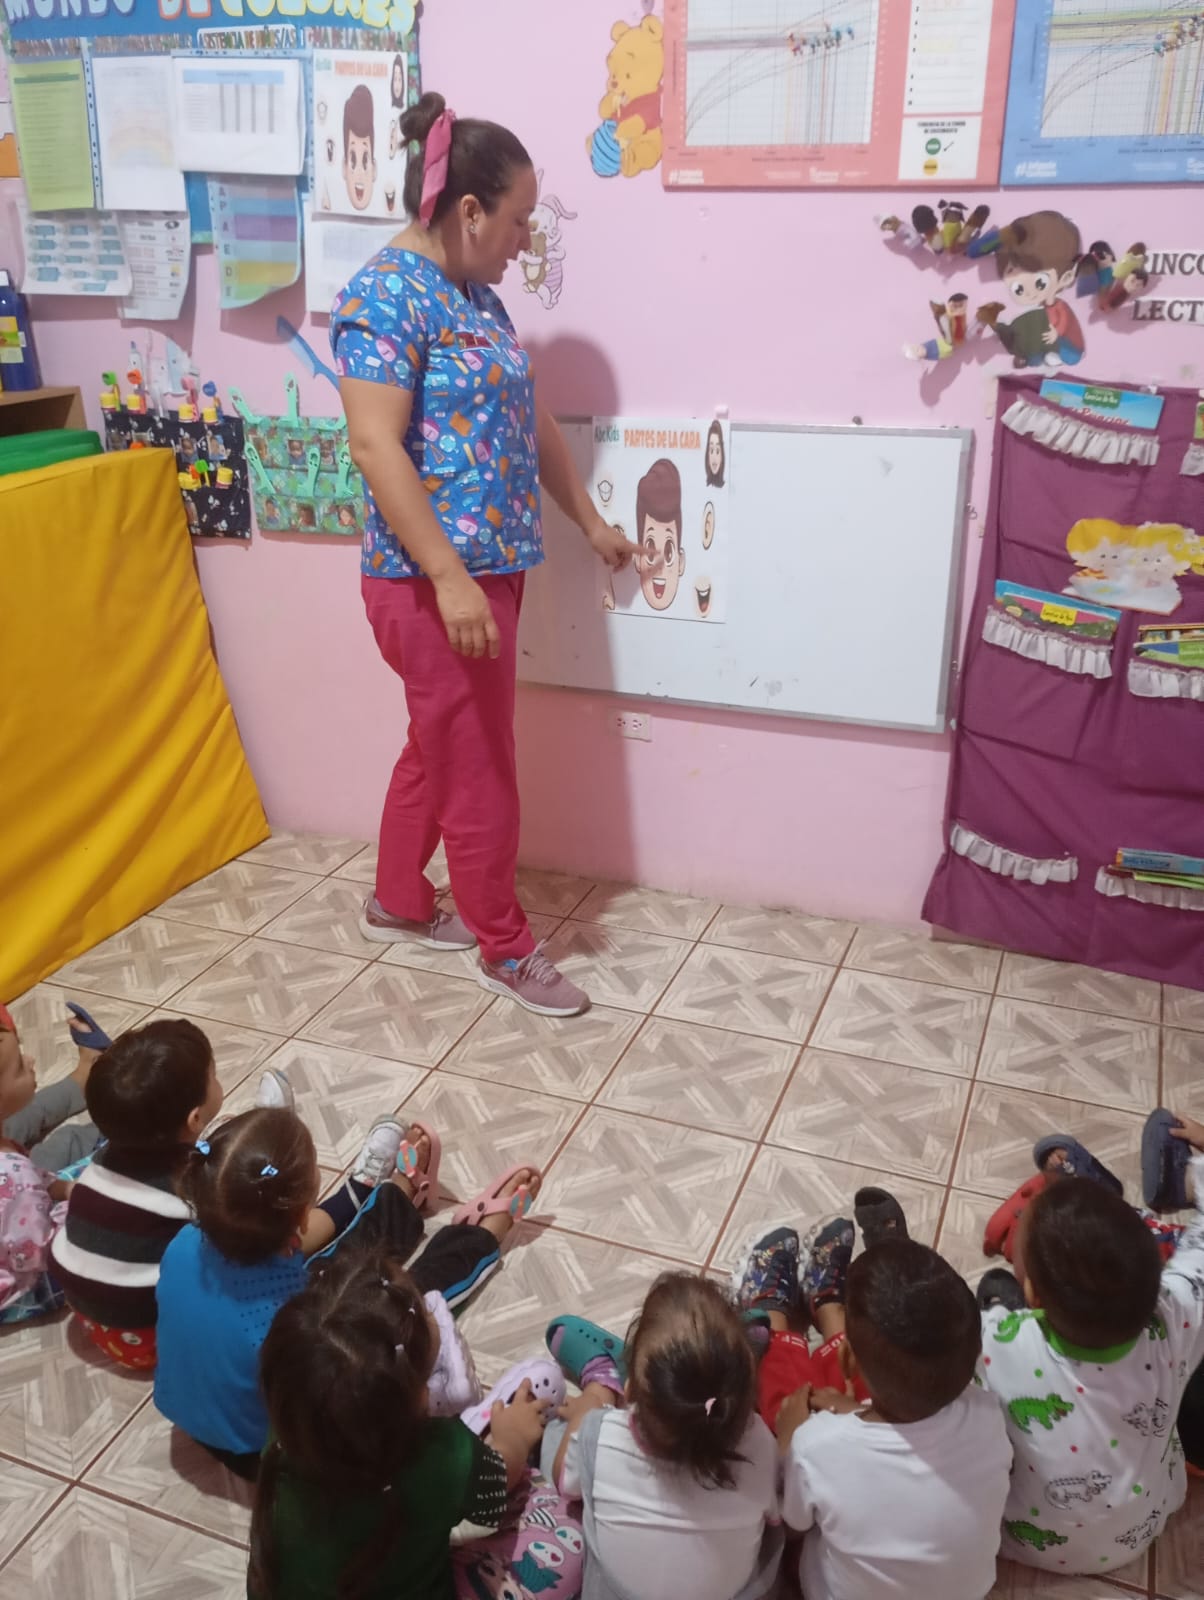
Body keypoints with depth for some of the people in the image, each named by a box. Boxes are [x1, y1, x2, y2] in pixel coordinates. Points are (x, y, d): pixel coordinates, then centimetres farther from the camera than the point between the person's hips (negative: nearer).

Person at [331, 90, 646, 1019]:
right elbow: (374, 444, -22)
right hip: (434, 581, -9)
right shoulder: (387, 293, -15)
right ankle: (505, 948, 19)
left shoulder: (475, 296, 14)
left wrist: (590, 522, 25)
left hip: (491, 566, 9)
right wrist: (450, 579, -26)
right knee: (480, 770, 2)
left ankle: (398, 902, 37)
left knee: (440, 750, 20)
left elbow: (529, 420, 21)